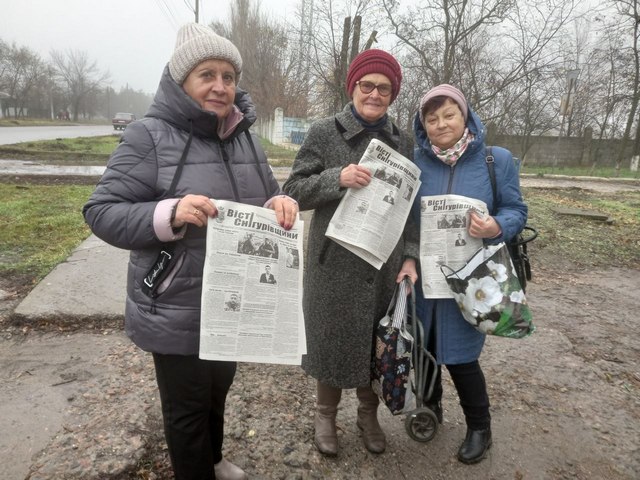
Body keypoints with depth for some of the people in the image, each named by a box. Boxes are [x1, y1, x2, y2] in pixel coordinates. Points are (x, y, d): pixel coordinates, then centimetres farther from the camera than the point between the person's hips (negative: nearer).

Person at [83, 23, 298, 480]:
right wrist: (169, 214, -32)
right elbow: (102, 212, -15)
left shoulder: (245, 136, 5)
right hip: (178, 311, -6)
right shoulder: (150, 135, -14)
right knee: (188, 406, 12)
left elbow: (265, 197, 10)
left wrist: (280, 203, -14)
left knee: (218, 390, 27)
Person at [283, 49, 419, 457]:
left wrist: (410, 256, -2)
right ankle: (326, 413, 34)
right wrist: (337, 178, -23)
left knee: (378, 342, 13)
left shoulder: (403, 142, 7)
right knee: (333, 339, 8)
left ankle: (369, 413, 37)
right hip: (335, 264, -3)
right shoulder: (324, 133, -3)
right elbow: (293, 191, -6)